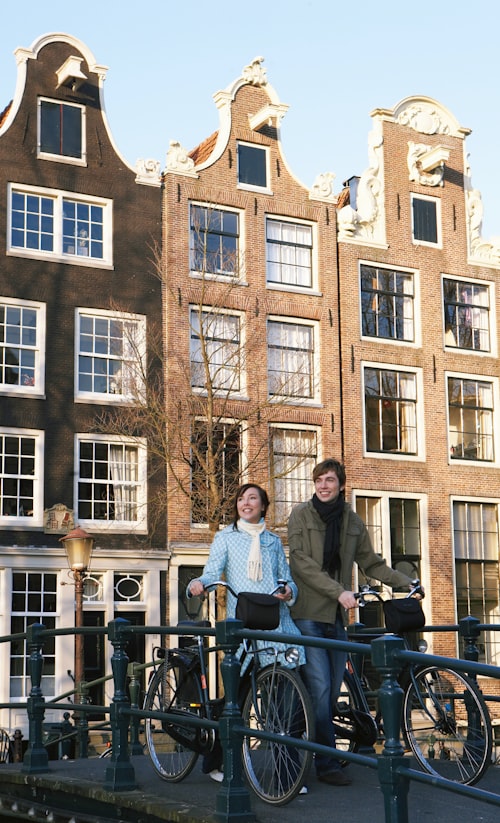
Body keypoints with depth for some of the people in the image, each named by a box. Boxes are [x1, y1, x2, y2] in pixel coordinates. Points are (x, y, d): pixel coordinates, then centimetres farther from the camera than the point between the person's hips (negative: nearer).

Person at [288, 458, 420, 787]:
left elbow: (371, 563, 16)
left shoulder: (352, 521, 11)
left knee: (334, 690, 6)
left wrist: (406, 581, 3)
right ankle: (328, 763, -4)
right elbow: (301, 562, -12)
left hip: (337, 614, 5)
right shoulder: (301, 515, -3)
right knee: (319, 688, -11)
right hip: (308, 613, -5)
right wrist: (339, 591, -21)